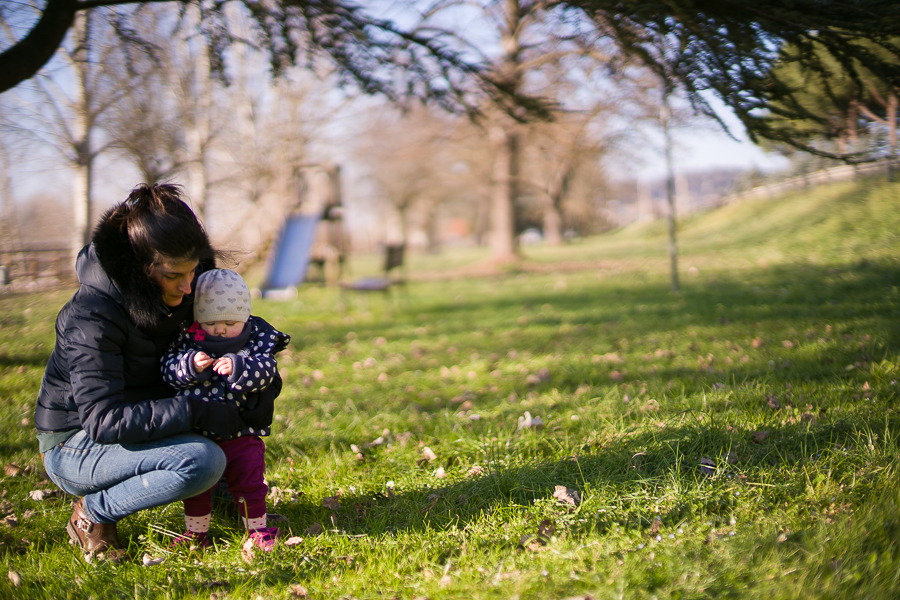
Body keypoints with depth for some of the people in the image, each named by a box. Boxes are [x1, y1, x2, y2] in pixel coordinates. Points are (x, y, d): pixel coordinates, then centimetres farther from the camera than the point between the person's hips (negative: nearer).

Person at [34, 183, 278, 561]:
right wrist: (196, 412, -35)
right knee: (203, 461, -30)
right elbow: (104, 422, -34)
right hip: (75, 445, -8)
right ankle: (92, 513, -11)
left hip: (138, 424, 8)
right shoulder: (91, 317, -29)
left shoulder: (172, 291, -6)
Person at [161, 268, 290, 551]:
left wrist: (238, 367, -34)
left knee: (248, 482, 4)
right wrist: (190, 366, -29)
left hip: (243, 434, -1)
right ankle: (196, 532, 29)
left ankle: (258, 529, 22)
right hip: (197, 432, 2)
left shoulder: (258, 338, -5)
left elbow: (266, 370, -17)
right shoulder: (188, 339, -2)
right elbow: (169, 369, -10)